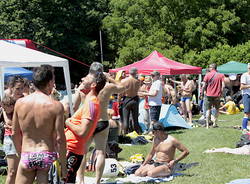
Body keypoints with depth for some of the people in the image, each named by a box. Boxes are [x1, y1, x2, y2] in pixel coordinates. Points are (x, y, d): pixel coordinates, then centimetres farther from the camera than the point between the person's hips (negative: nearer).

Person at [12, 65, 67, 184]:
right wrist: (63, 165, 0)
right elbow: (59, 139, -9)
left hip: (26, 156, 2)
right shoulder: (56, 106, -8)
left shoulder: (20, 103, 2)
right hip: (47, 156, -2)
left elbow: (15, 134, 10)